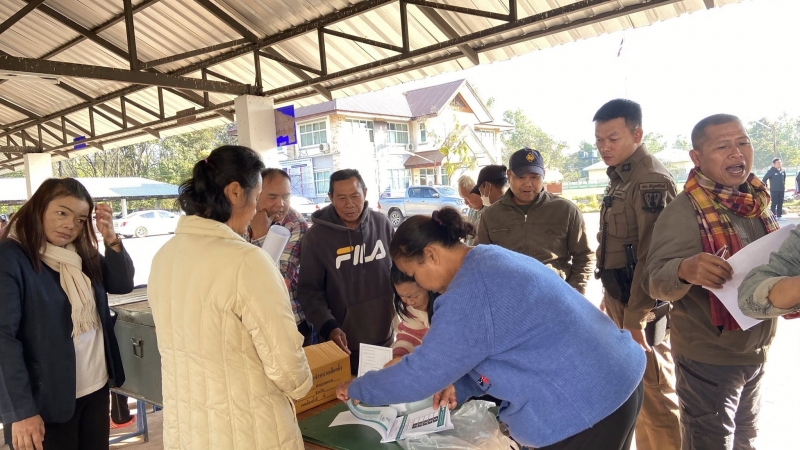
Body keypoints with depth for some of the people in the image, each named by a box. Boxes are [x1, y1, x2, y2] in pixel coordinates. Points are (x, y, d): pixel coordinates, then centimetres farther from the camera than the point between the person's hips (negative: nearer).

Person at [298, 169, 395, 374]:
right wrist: (329, 327, -21)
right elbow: (309, 290, -10)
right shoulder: (316, 236, -12)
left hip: (384, 339, 3)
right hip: (342, 343, -3)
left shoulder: (382, 224, -3)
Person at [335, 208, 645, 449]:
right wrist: (458, 385, 6)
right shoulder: (490, 261, 10)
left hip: (585, 405, -10)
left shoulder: (472, 291, -22)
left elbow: (424, 371, -17)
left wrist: (357, 389, -3)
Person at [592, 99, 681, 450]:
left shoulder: (650, 180, -18)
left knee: (655, 394, 2)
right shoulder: (619, 177, 12)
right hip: (620, 300, 9)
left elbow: (651, 256, -22)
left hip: (642, 306, -9)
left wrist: (635, 318, -22)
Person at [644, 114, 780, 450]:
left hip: (756, 352, 7)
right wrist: (684, 270, -44)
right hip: (709, 359, -7)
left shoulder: (757, 202, 2)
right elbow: (655, 281, -24)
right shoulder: (684, 210, -19)